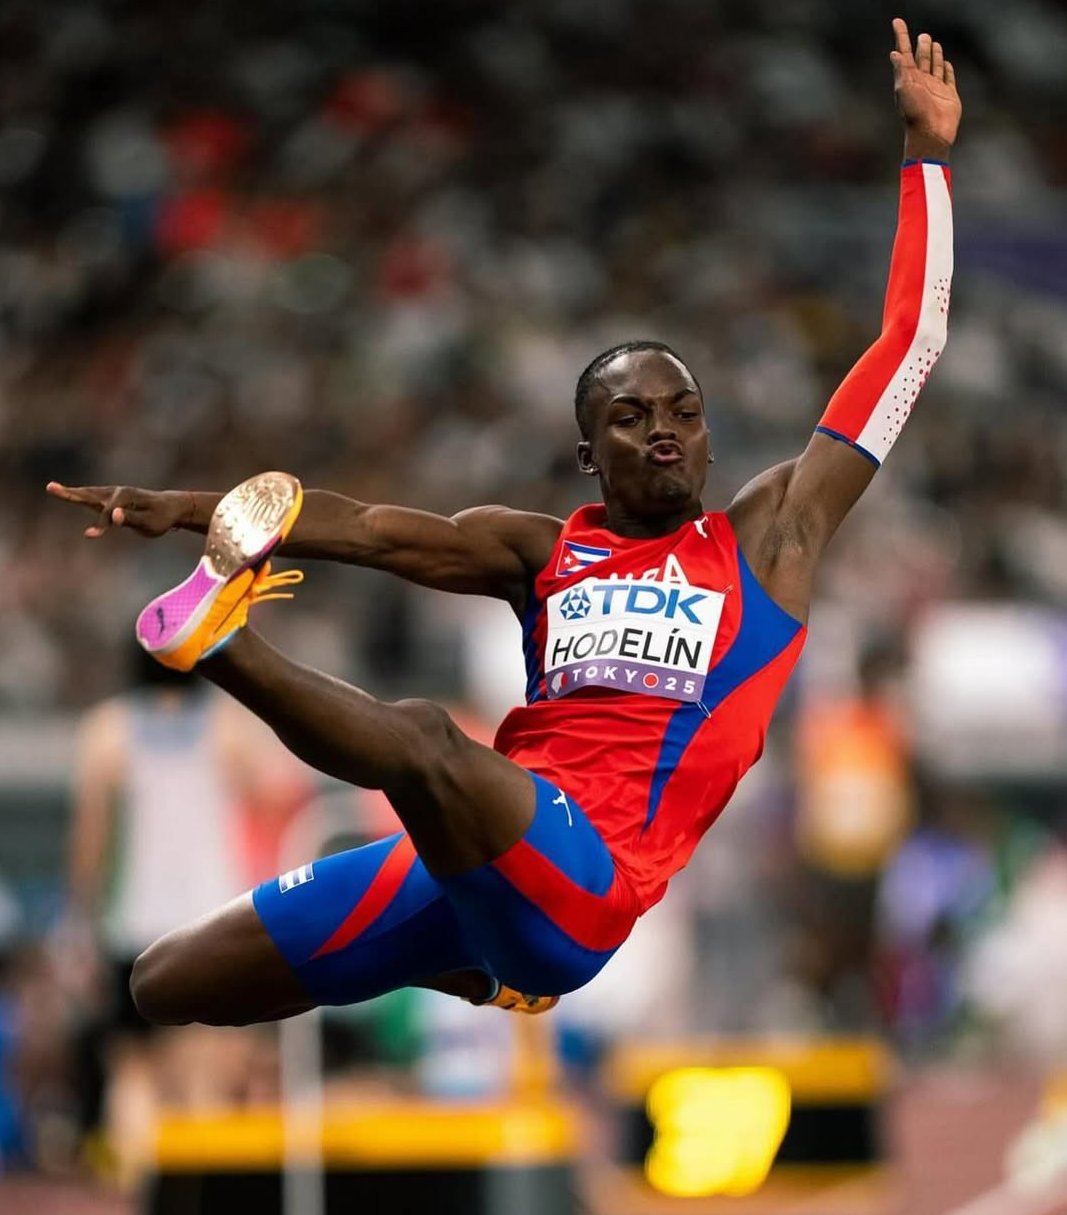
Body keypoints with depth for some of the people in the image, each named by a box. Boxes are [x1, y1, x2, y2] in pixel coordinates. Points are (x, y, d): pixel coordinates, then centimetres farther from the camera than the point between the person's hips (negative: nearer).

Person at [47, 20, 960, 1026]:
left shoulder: (765, 538, 11)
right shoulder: (545, 553, 20)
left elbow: (907, 349, 11)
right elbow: (373, 529, 8)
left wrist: (925, 159, 12)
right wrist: (186, 509, -5)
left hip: (595, 883, -6)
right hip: (470, 859, 6)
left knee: (425, 738, -40)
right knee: (167, 985, 9)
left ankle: (224, 644, -22)